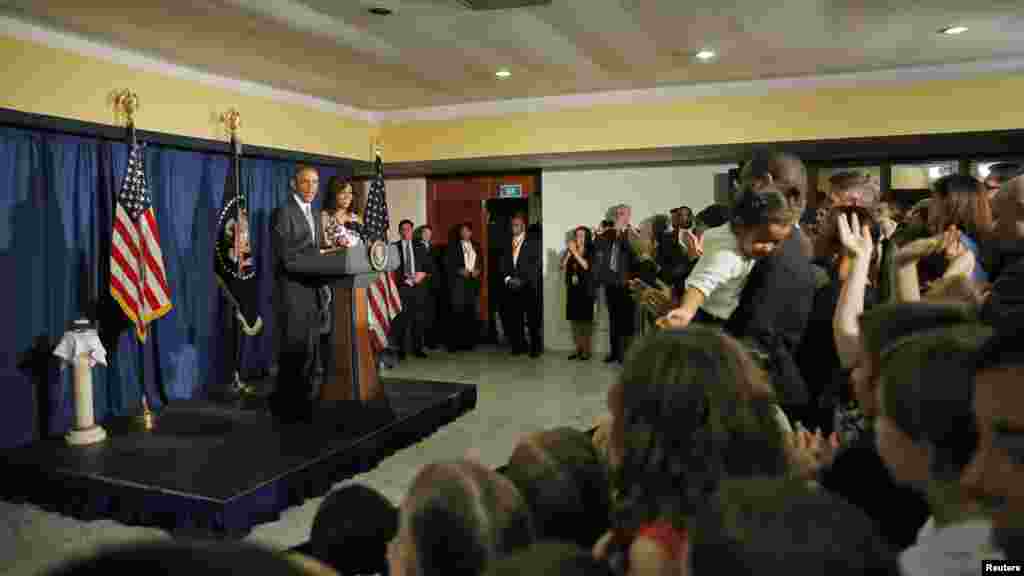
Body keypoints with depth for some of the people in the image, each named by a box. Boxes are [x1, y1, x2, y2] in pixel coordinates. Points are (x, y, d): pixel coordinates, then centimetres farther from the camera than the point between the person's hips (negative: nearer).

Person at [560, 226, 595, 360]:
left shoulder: (590, 251, 0)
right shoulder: (570, 251, 11)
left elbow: (586, 266, -17)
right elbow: (562, 266, -1)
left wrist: (575, 252, -14)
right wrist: (569, 252, -9)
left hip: (586, 290, -4)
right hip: (573, 290, 4)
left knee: (586, 321, -3)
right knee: (575, 320, 6)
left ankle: (586, 351, 2)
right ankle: (578, 349, 14)